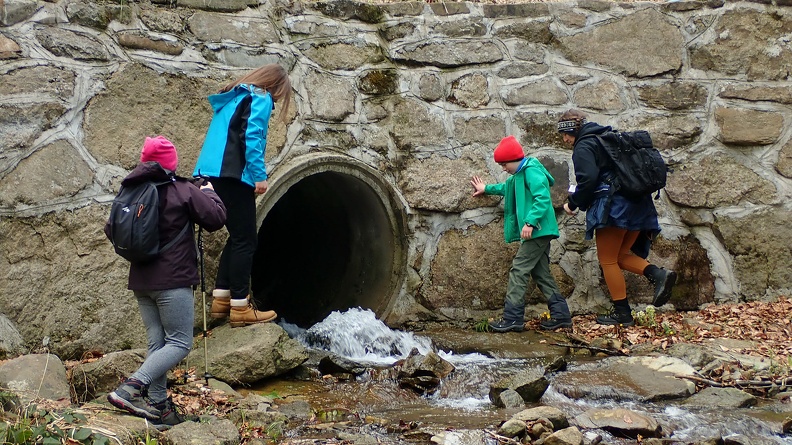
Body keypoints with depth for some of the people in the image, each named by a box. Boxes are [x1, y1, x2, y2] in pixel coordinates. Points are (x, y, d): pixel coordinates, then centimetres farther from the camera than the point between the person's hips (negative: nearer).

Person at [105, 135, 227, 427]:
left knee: (157, 343, 13)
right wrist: (209, 193, 11)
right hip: (173, 281, -6)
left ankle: (157, 404, 13)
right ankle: (130, 389, -17)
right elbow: (217, 218, -7)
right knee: (180, 343, -2)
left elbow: (111, 230, 13)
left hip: (140, 281, 7)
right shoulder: (183, 190, -10)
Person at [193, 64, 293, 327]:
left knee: (238, 237, 17)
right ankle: (240, 308, -6)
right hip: (233, 175, -9)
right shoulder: (261, 98, -1)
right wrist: (260, 175, -18)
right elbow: (251, 136, -15)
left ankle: (221, 298, 16)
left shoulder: (233, 98, 26)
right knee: (245, 240, -5)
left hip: (210, 172, 9)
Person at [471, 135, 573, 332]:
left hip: (538, 231, -10)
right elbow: (508, 188, 40)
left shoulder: (531, 171, -13)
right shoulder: (519, 175, 18)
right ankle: (560, 314, 12)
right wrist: (487, 189, 48)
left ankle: (512, 318, -10)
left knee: (519, 270, -10)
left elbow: (543, 198, -25)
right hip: (537, 232, 10)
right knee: (541, 273, 10)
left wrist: (530, 222, -31)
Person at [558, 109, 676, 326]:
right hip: (638, 205, 9)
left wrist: (573, 203, -4)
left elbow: (588, 180, -18)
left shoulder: (584, 147, -5)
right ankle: (659, 275, -6)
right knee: (620, 255, 17)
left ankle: (622, 313, 3)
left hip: (613, 206, -9)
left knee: (607, 260, 2)